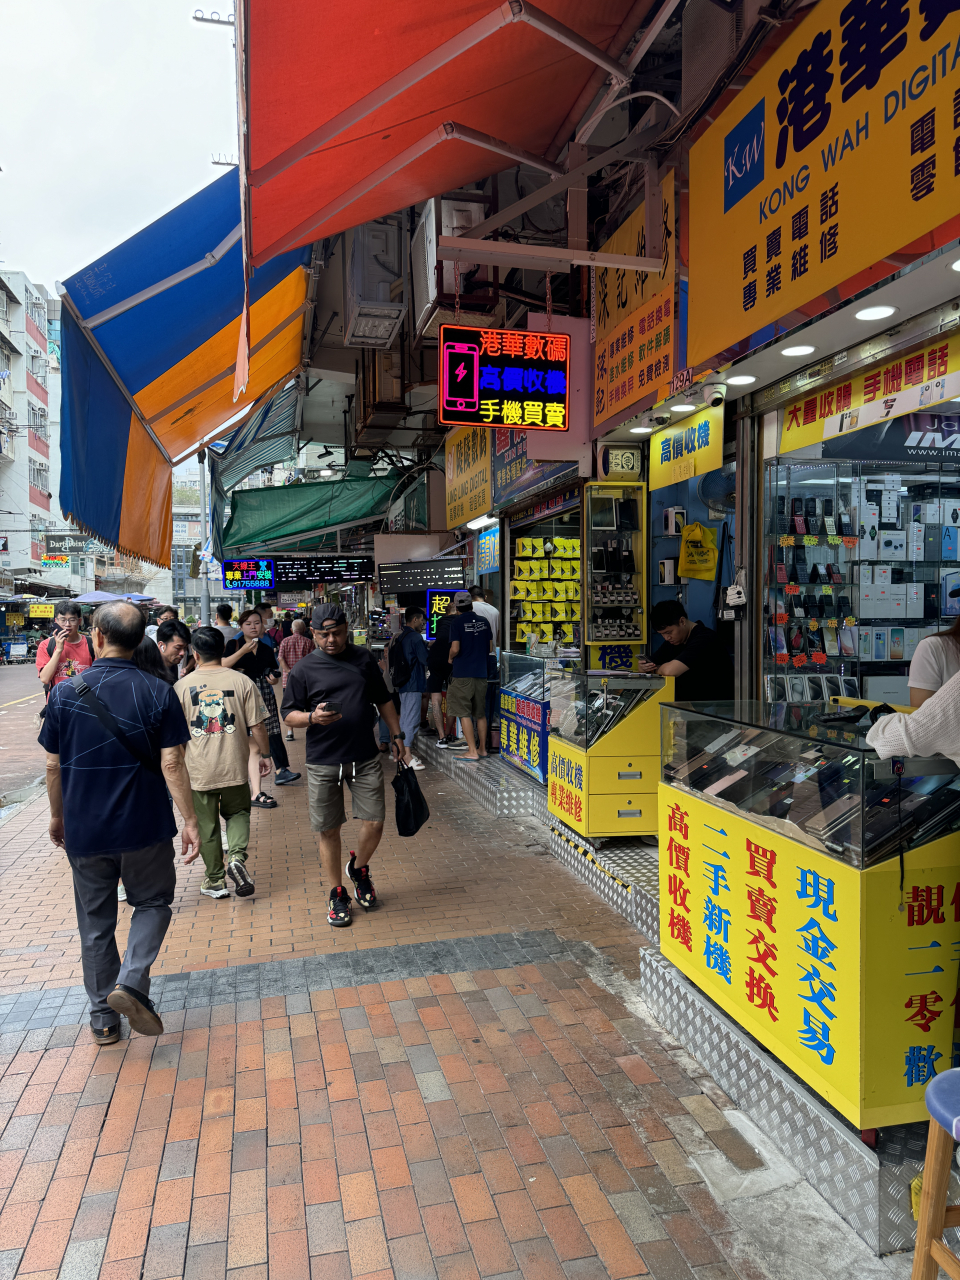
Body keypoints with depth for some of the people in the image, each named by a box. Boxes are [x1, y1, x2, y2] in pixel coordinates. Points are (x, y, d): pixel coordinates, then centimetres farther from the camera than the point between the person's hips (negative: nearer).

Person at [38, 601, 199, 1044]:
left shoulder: (64, 693, -6)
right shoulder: (158, 693, -11)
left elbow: (53, 766, 1)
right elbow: (171, 765, -13)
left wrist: (57, 816, 15)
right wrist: (190, 820, -5)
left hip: (84, 830, 2)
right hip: (145, 827, -2)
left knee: (95, 921, 16)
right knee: (152, 902, 18)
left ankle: (103, 1017, 25)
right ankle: (131, 980, -3)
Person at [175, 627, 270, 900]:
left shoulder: (181, 686, -5)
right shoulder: (241, 681, -6)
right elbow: (257, 726, -5)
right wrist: (264, 754, 10)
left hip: (198, 769, 0)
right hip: (234, 766, 0)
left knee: (206, 826, 13)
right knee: (237, 813, 20)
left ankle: (215, 880, 22)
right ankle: (237, 855, -4)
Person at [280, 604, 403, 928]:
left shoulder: (364, 659, 7)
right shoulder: (304, 669, -1)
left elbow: (383, 700, 18)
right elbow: (289, 714, 0)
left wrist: (396, 734, 16)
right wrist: (313, 717, -20)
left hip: (365, 759, 2)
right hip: (323, 764, -2)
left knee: (374, 823, 0)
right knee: (329, 830, 5)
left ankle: (359, 868, 30)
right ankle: (337, 894, 23)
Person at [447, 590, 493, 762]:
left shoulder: (457, 622, -8)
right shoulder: (484, 621, 7)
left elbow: (455, 649, -16)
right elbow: (490, 648, 11)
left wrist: (450, 658, 5)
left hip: (462, 673, -5)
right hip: (481, 672, 5)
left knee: (464, 713, 0)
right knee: (481, 713, 14)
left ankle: (472, 751, -2)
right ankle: (482, 748, 20)